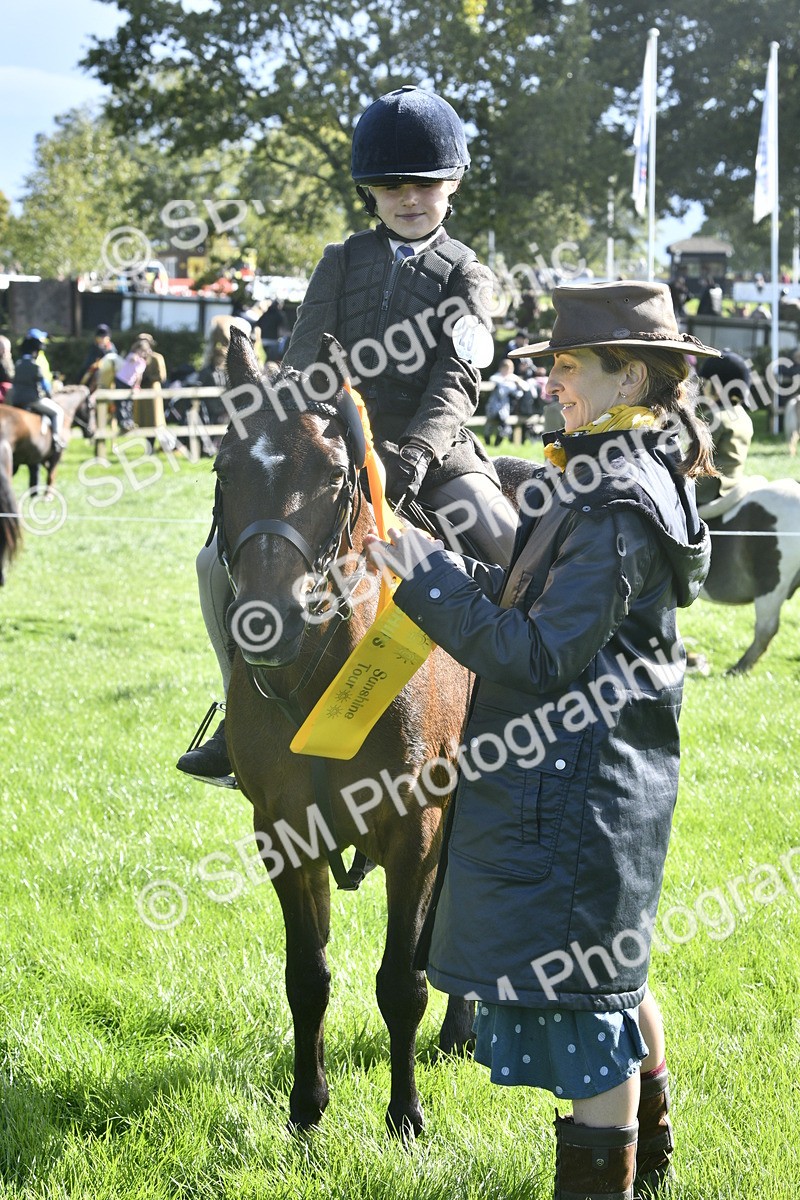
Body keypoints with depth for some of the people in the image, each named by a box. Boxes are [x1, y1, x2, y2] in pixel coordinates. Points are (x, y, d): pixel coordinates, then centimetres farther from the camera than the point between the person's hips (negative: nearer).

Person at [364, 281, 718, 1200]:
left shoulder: (613, 506, -22)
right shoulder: (632, 478, 11)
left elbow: (544, 659, -24)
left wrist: (428, 577, -21)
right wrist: (451, 576, 7)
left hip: (577, 784, -11)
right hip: (609, 775, 11)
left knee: (578, 993, -1)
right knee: (609, 973, 22)